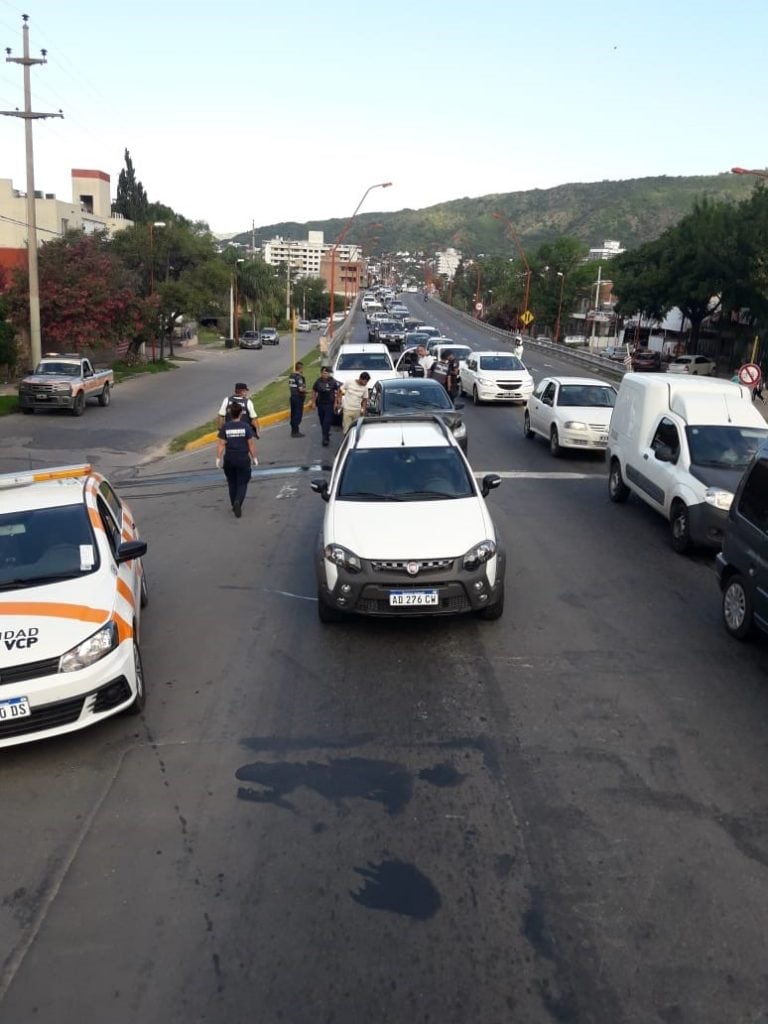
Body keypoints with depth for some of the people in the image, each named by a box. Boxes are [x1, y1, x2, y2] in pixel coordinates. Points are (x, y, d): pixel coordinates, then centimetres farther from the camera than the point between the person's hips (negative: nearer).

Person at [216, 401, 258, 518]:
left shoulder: (225, 427, -6)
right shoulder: (246, 426, -9)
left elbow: (221, 444, -6)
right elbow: (251, 444, -5)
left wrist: (218, 458, 3)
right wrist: (254, 457, 5)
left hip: (229, 460, 2)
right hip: (243, 459, -2)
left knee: (232, 483, 18)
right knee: (242, 483, 6)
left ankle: (234, 505, 26)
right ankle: (238, 502, -17)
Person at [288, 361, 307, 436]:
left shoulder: (291, 376, 11)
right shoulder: (299, 377, -16)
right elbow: (301, 389, -22)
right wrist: (305, 390, -4)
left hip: (292, 397, 9)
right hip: (298, 397, -9)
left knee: (293, 414, 13)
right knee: (298, 415, -4)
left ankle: (293, 431, 19)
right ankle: (296, 431, -3)